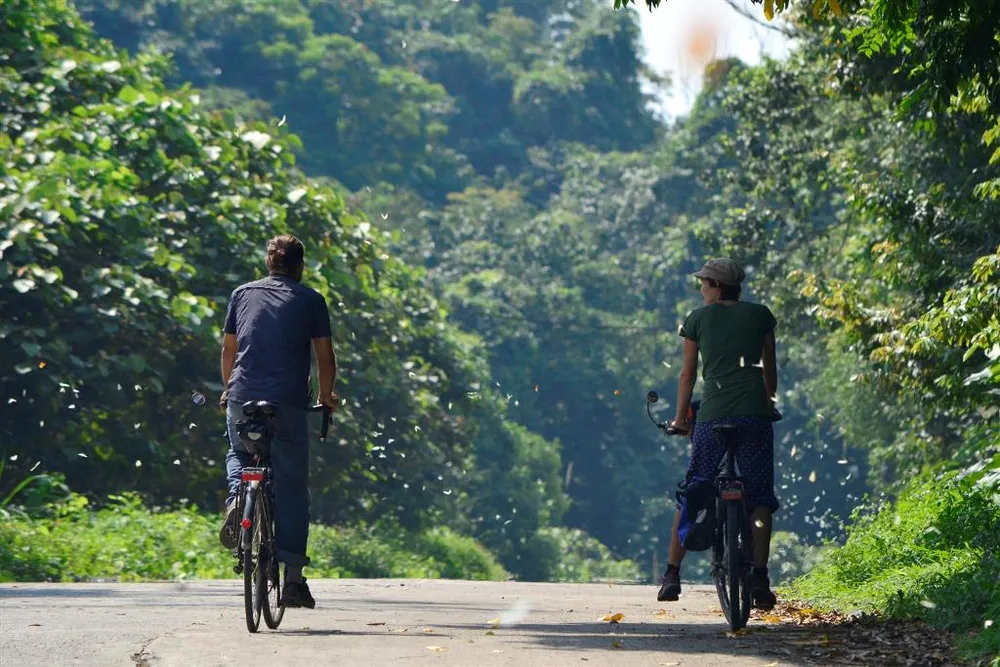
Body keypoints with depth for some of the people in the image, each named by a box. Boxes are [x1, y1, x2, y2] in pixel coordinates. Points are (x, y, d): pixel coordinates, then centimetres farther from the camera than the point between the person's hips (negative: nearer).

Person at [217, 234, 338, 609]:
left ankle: (236, 498, -3)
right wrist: (326, 397, 23)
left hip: (242, 400, 2)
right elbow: (325, 356, 7)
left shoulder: (242, 294, 14)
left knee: (239, 455, 30)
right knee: (291, 487, 4)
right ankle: (293, 578, 1)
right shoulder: (310, 301, 6)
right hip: (289, 404, -2)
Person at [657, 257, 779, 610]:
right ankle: (760, 577, -10)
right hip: (756, 412, 0)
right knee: (760, 498, 3)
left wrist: (680, 418, 26)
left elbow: (688, 374, 15)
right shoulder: (760, 315, 13)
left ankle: (672, 574, 9)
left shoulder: (698, 319, 11)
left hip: (713, 413, 0)